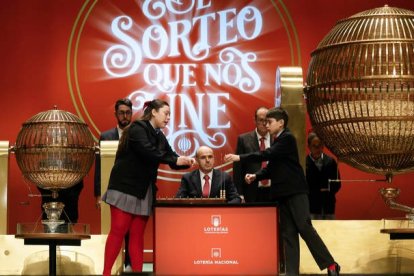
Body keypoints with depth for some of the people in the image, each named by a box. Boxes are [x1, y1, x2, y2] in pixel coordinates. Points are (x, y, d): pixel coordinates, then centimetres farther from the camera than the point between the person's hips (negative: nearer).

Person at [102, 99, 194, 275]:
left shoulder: (159, 136, 13)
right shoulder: (137, 128, -10)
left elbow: (172, 159, 11)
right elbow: (147, 152, -25)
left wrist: (186, 162, -10)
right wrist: (175, 160, -24)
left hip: (144, 191, 7)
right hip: (126, 186, -7)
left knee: (137, 234, 4)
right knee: (118, 231, -8)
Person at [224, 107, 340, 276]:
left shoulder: (288, 138, -8)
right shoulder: (277, 142, 17)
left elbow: (267, 154, -18)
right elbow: (271, 168, 17)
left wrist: (240, 158, -18)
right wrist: (255, 176, -2)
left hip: (295, 191, -8)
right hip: (283, 193, 8)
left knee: (304, 227, -13)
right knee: (288, 233, 3)